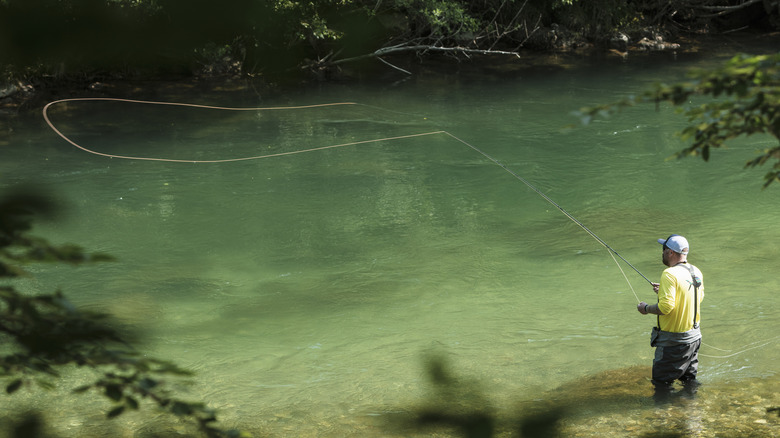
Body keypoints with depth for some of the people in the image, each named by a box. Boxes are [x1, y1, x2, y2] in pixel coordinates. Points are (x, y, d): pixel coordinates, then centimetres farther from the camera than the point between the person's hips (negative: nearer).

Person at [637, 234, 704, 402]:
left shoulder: (670, 274, -23)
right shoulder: (696, 272, 2)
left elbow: (666, 307, -29)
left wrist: (646, 309, -10)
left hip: (673, 340, -8)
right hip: (694, 336, 8)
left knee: (662, 379, 5)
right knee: (689, 377, 22)